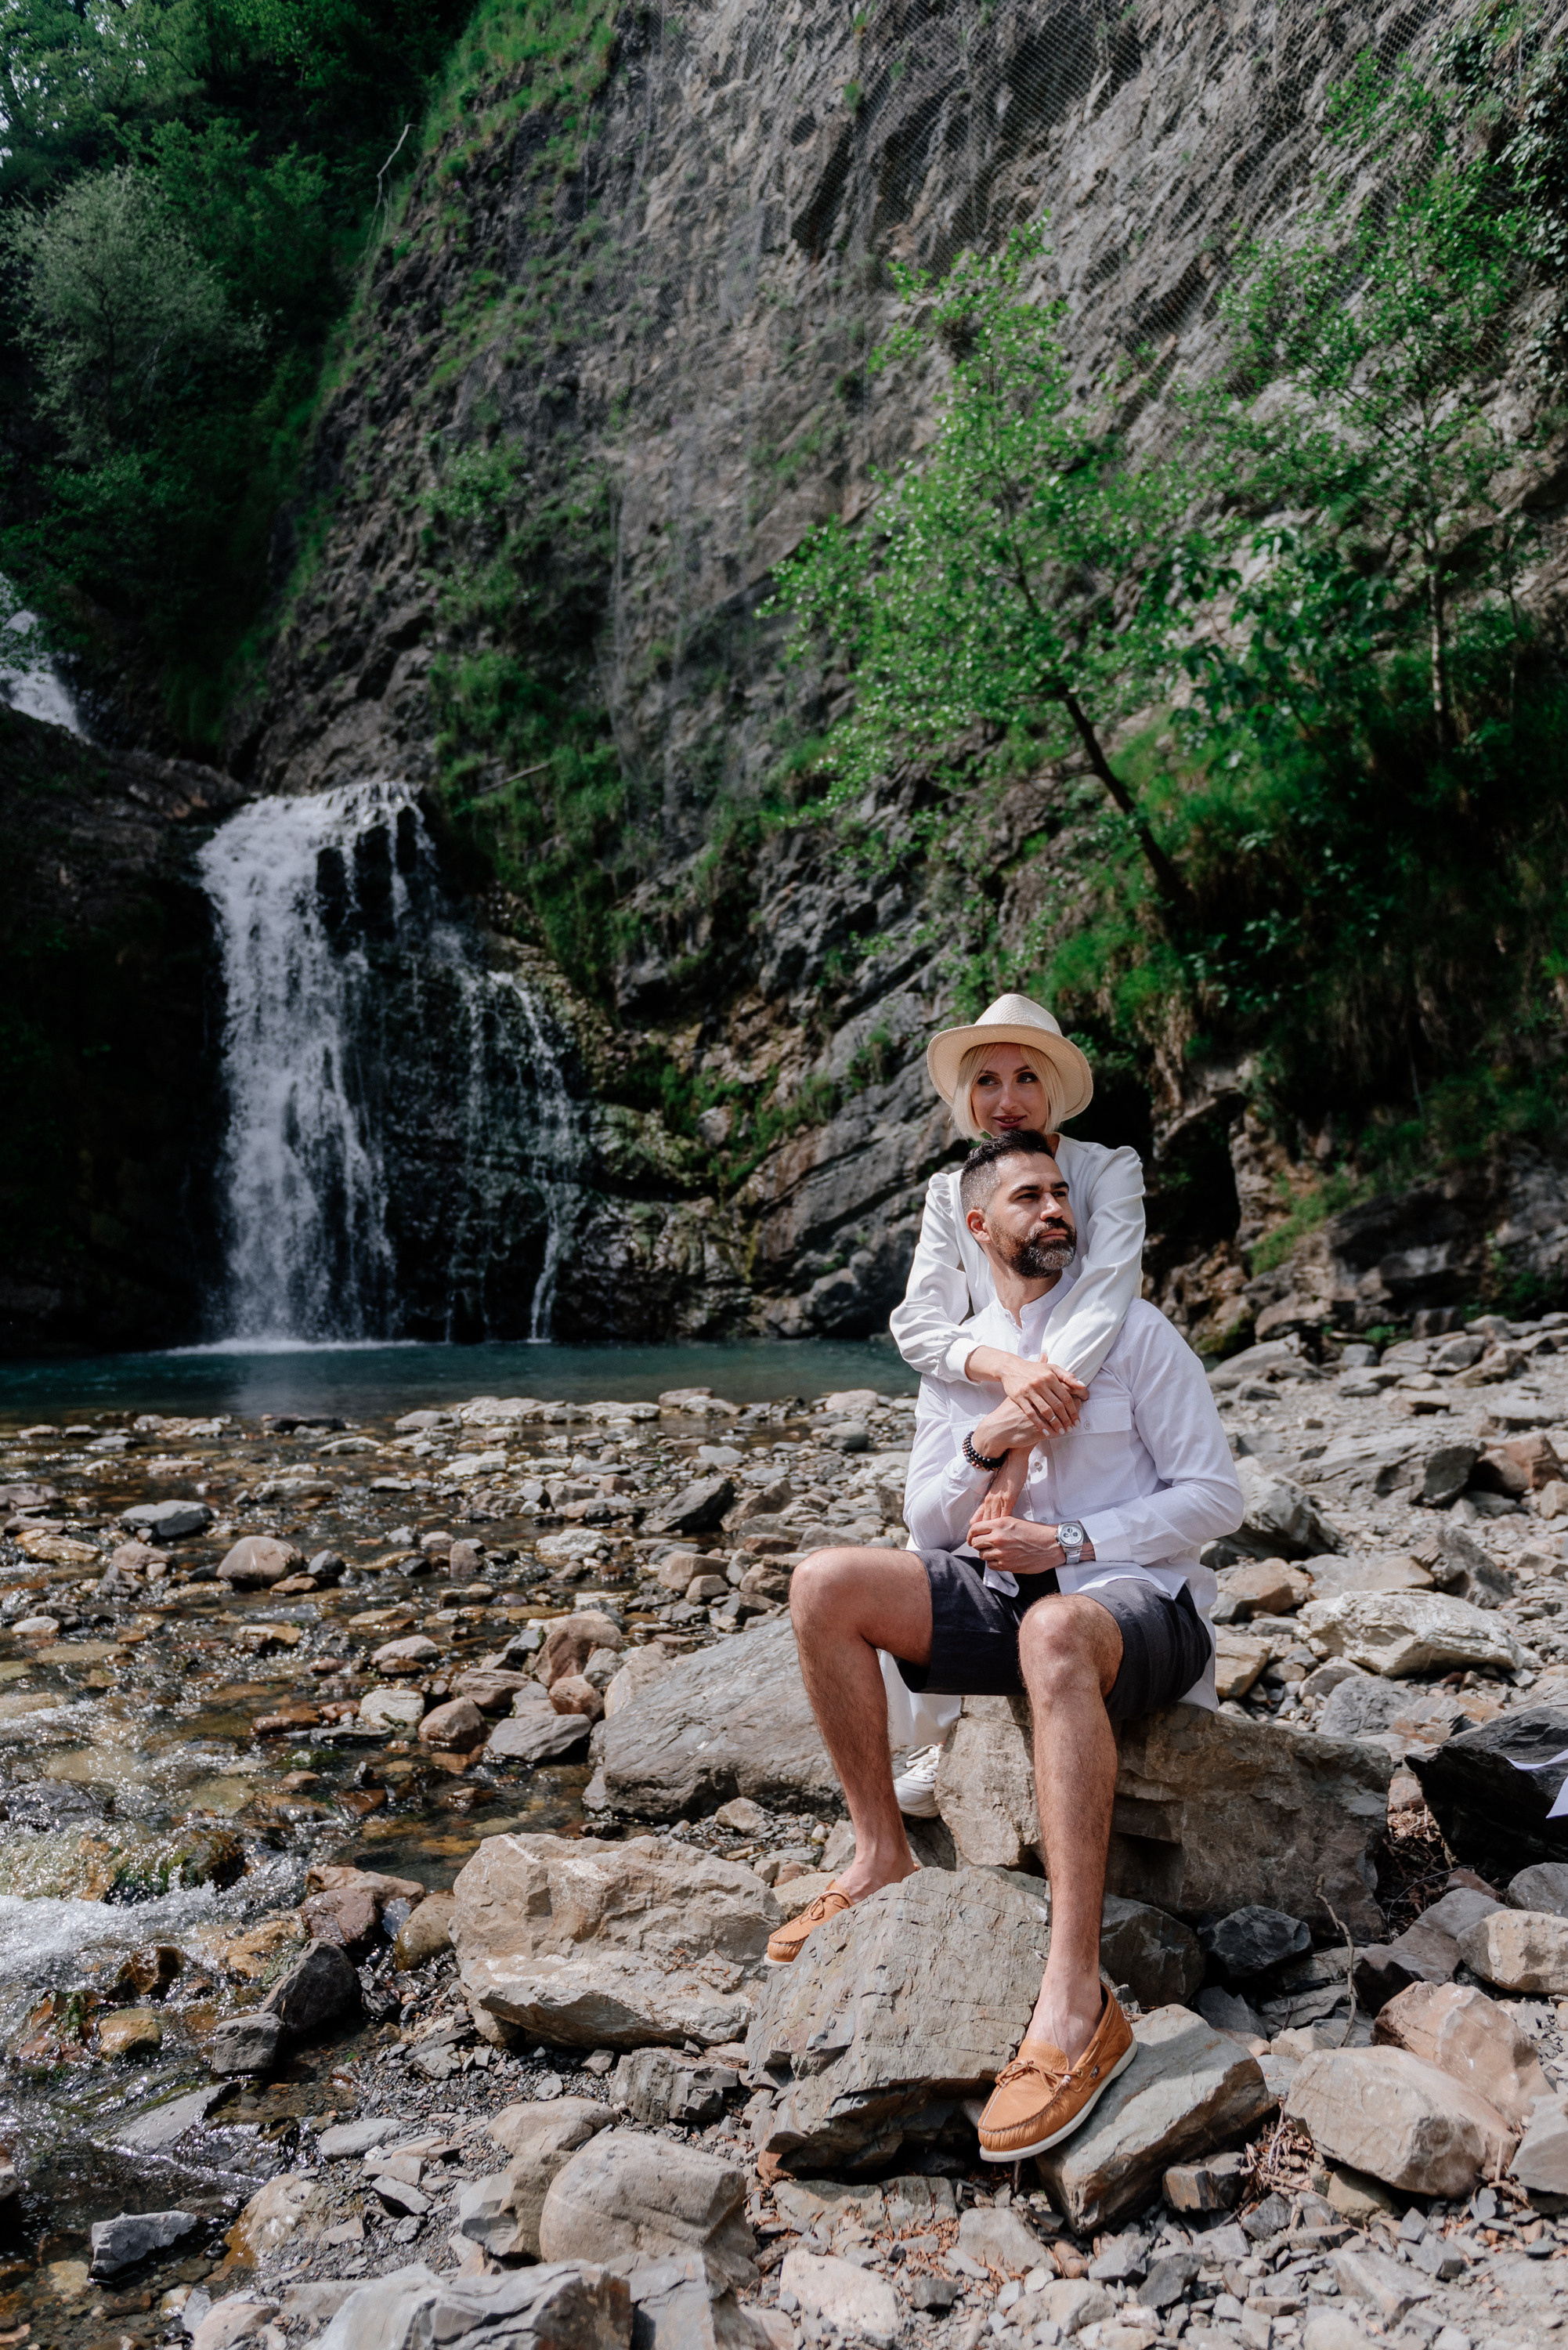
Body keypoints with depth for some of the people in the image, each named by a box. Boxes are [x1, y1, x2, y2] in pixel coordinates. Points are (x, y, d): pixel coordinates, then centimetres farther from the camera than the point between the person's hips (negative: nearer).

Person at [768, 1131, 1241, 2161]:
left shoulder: (1136, 1334, -1)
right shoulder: (956, 1360, 12)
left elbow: (1216, 1495, -5)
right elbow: (927, 1526, 10)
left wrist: (1068, 1545, -15)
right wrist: (979, 1447, -11)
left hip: (1140, 1599, -5)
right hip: (1005, 1589, 5)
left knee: (1053, 1633, -41)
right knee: (826, 1586, -17)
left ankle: (1077, 2003, -44)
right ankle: (884, 1859, -6)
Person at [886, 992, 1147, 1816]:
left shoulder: (1109, 1171, -12)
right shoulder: (949, 1192, -3)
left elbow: (1104, 1302, -26)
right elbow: (916, 1323, -15)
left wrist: (1023, 1439, -37)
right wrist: (1005, 1367, -37)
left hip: (1098, 1418, -2)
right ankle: (935, 1751, 19)